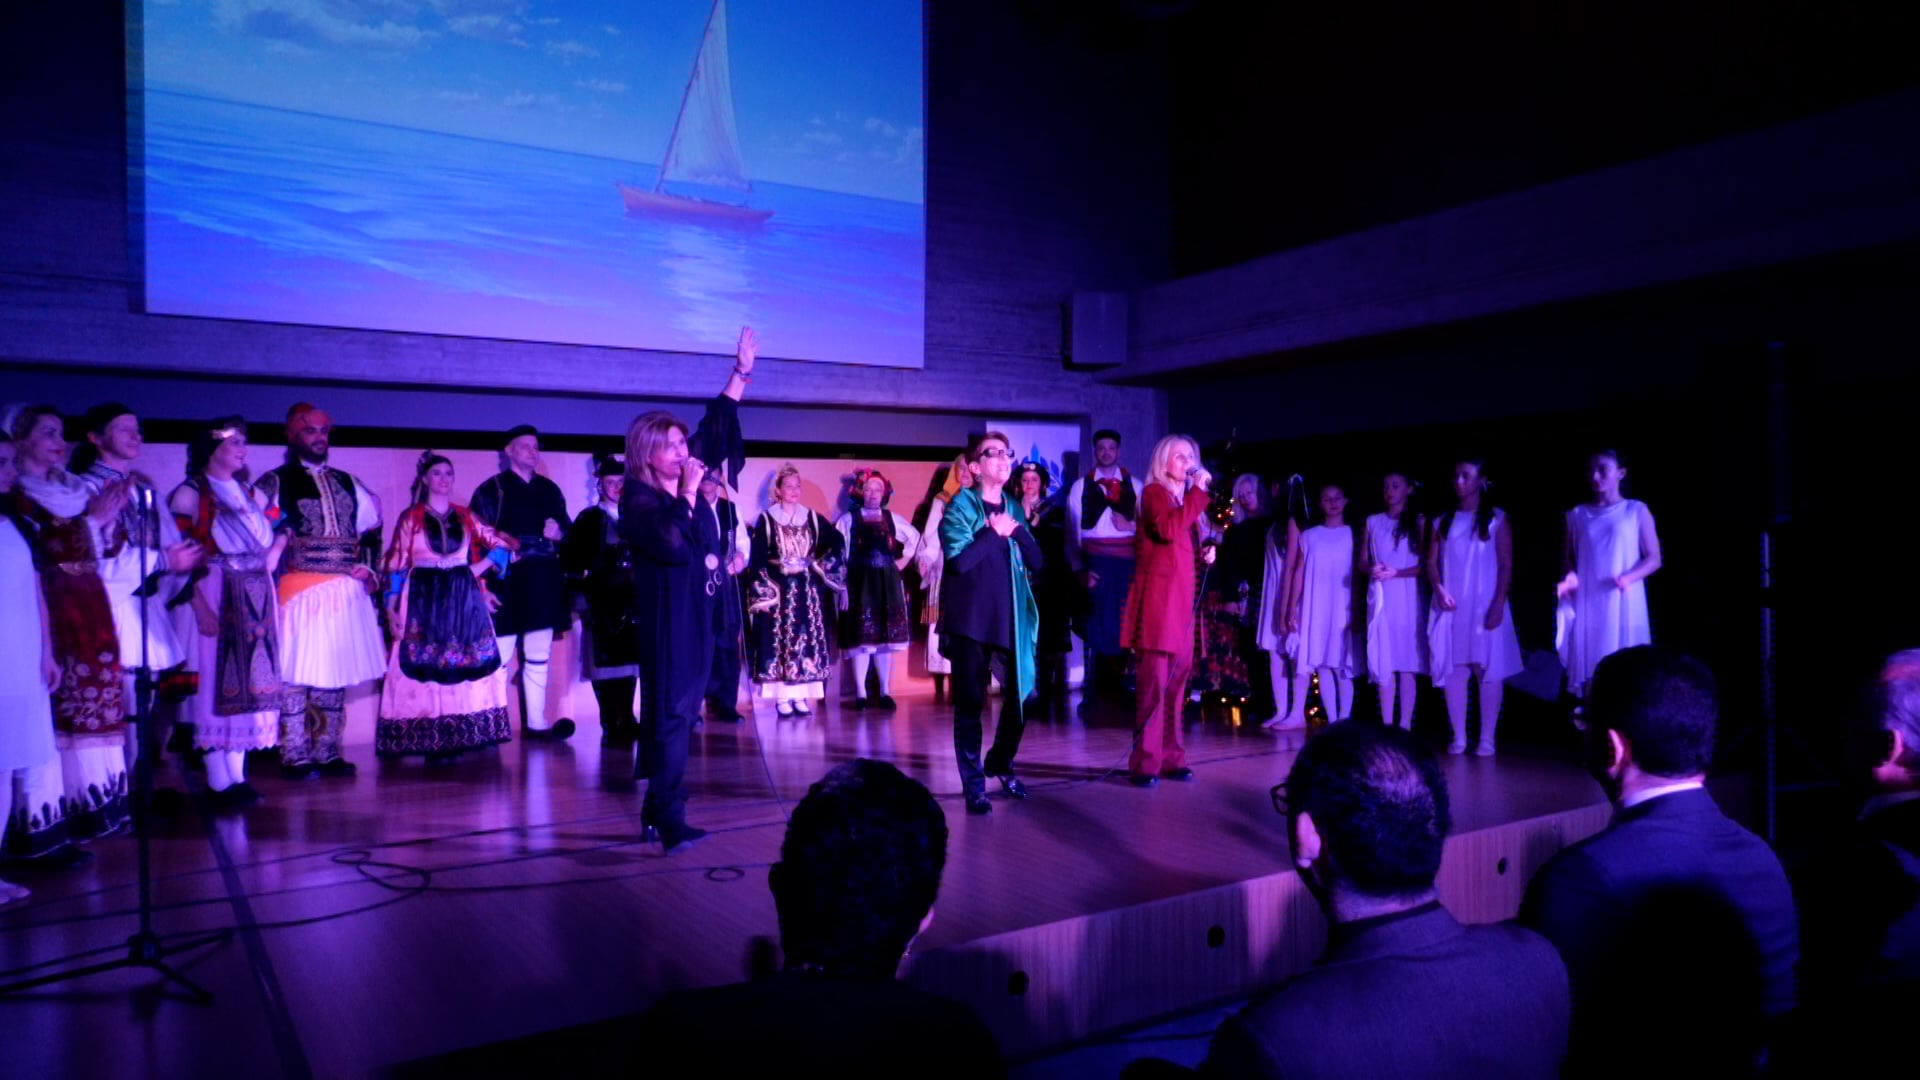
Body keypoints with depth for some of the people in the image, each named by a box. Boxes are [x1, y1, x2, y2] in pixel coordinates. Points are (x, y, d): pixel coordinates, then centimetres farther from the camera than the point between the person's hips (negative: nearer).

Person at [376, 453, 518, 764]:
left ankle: (459, 737, 8)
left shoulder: (465, 516, 9)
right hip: (424, 601, -3)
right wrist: (391, 606, -7)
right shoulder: (410, 518, 1)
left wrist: (477, 570, -1)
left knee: (464, 665, 2)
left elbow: (503, 544, 10)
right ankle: (433, 741, -1)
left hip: (462, 599, 3)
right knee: (427, 667, -3)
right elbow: (397, 564, -1)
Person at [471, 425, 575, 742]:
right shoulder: (491, 489, 2)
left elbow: (567, 527, 18)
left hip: (544, 584, 5)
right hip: (507, 582, -5)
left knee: (538, 657, 7)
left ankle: (536, 723, 12)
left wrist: (558, 533, -3)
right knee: (499, 656, -5)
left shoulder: (550, 490, 17)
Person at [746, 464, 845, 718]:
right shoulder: (766, 520, -2)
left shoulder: (813, 519, 8)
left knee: (808, 641, 1)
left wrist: (823, 566, 1)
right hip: (778, 589, -3)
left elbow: (837, 543, 14)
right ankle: (782, 697, -1)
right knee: (779, 641, -5)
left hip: (809, 590, 3)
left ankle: (801, 697, 7)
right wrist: (765, 590, -11)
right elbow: (758, 559, -4)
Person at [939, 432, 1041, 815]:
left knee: (1021, 696, 5)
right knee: (970, 702, 1)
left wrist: (1015, 529, -7)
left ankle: (1001, 763, 29)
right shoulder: (961, 504, -4)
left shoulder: (1013, 507, 14)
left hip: (1011, 617, 5)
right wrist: (993, 532, -12)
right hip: (971, 618, -5)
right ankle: (973, 784, 12)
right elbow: (958, 559, -17)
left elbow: (1037, 560, 7)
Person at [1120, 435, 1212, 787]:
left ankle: (1170, 757, 12)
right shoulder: (1154, 493, -2)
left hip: (1181, 597, 8)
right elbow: (1168, 530, -21)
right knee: (1154, 681, -11)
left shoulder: (1183, 498, 21)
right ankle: (1145, 763, -9)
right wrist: (1198, 492, -14)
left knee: (1176, 681, 7)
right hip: (1157, 596, -8)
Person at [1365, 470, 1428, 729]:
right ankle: (1386, 727, 5)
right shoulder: (1372, 521, 12)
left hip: (1407, 598, -3)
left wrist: (1396, 573, -17)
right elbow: (1363, 561, 12)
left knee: (1406, 663, -4)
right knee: (1383, 665, 1)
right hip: (1380, 599, 3)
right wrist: (1372, 569, -10)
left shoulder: (1418, 521, 3)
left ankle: (1405, 727, -1)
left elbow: (1425, 563, -3)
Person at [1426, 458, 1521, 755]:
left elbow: (1506, 566, -3)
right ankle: (1458, 736, 9)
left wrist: (1498, 605, -12)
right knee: (1453, 670, 2)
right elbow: (1431, 561, 9)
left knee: (1487, 671, -3)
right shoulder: (1443, 521, 11)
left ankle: (1487, 738, 4)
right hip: (1450, 607, 3)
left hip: (1484, 607, -3)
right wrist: (1438, 588, -9)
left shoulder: (1497, 519, 1)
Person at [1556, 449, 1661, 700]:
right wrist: (1570, 577, -11)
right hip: (1588, 604, 2)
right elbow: (1568, 558, 11)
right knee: (1588, 670, 2)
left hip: (1622, 604, -2)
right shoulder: (1577, 515, 9)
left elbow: (1654, 558, 0)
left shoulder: (1637, 511, 1)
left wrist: (1628, 578, -18)